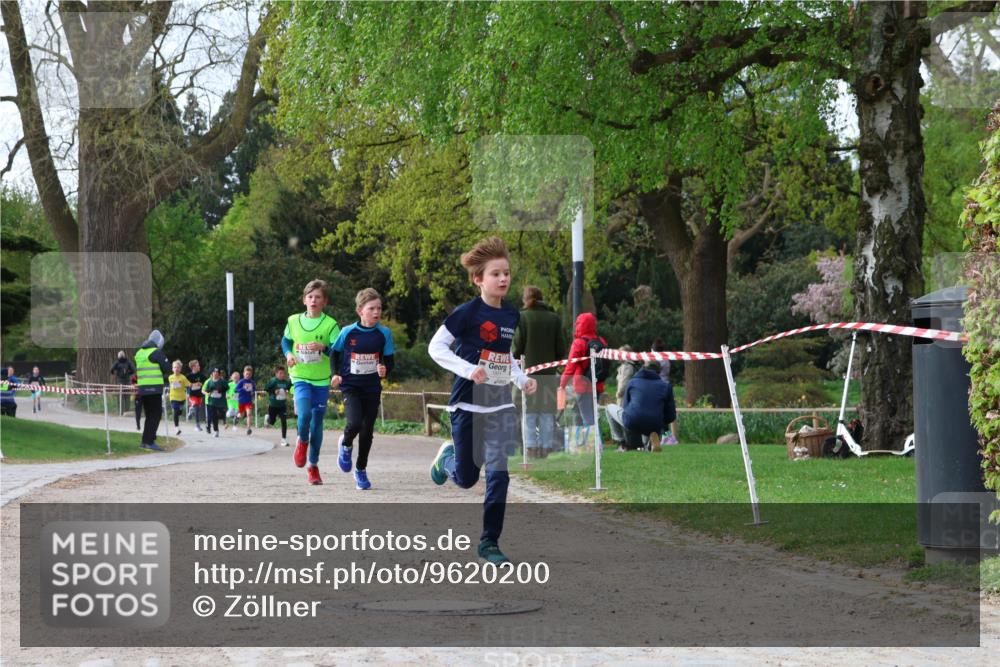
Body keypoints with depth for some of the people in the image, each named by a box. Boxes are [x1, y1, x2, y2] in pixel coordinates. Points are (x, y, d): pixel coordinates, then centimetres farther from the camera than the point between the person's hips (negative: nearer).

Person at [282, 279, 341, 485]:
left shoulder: (330, 324, -6)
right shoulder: (293, 321, 2)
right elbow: (285, 341, 19)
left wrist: (323, 347, -26)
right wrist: (288, 354, -1)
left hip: (321, 380, 0)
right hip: (300, 377, 0)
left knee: (317, 423, 7)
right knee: (304, 414, -23)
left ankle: (313, 466, 22)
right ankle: (302, 441, 11)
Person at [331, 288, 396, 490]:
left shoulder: (384, 334, -4)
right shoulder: (348, 332, -7)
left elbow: (389, 360, 3)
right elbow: (335, 354, 7)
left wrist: (385, 370, -19)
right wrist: (335, 374, -7)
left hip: (372, 388, 2)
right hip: (350, 385, -2)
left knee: (367, 431, 5)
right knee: (355, 422, -22)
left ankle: (361, 470, 23)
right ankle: (346, 444, 13)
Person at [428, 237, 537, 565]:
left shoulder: (512, 315, 6)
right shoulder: (468, 313, -12)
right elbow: (436, 347, -12)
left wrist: (522, 380, 6)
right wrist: (469, 370, -22)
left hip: (500, 405, 4)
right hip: (468, 403, -4)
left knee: (499, 475, -7)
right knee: (466, 478, 7)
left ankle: (489, 542, 3)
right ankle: (447, 456, 42)